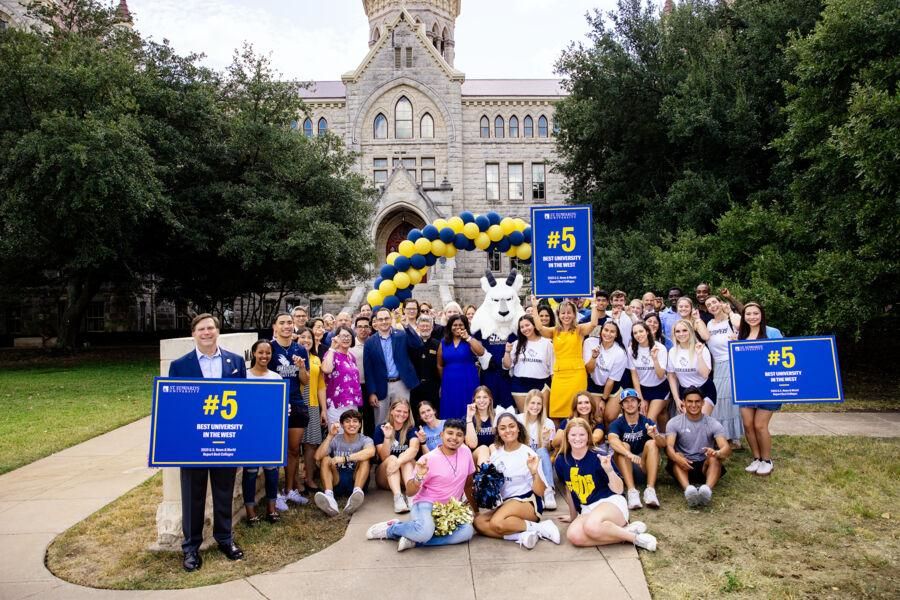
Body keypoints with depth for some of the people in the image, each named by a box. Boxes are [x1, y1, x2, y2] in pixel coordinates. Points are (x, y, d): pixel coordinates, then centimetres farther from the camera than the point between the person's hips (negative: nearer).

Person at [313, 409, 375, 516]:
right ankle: (329, 496, -44)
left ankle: (356, 492, -47)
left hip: (356, 481, -1)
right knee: (325, 459, -20)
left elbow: (371, 451, -27)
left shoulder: (365, 440, 0)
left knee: (364, 459, -23)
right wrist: (330, 436, -22)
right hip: (336, 482, 1)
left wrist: (345, 458, -35)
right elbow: (318, 456, -14)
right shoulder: (335, 440, 4)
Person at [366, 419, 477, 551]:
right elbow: (410, 492, -10)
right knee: (425, 532, -39)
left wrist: (475, 509, 21)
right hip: (426, 504, -5)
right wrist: (419, 477, -30)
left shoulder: (465, 451, 1)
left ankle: (414, 539, -18)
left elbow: (468, 484, 15)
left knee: (468, 531, -28)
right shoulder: (429, 459, -12)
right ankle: (389, 529, -6)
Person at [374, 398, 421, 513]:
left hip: (406, 475, 0)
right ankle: (398, 497, -51)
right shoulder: (381, 429, -2)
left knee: (405, 457, -27)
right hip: (385, 477, 0)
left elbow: (414, 449, -23)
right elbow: (384, 457, -11)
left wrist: (399, 462, -41)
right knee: (392, 458, -28)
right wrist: (387, 437, -28)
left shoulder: (411, 429, -2)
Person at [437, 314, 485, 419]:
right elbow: (440, 365, 13)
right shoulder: (444, 342, 6)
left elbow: (481, 352, -21)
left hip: (467, 382, -2)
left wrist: (468, 337, -23)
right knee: (450, 412, 5)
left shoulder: (471, 341, 0)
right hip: (449, 383, 2)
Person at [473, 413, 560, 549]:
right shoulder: (495, 451, 5)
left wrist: (534, 472, -28)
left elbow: (540, 492, -10)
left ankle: (538, 527, -14)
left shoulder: (528, 454, -9)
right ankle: (522, 534, -23)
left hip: (528, 502, -6)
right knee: (478, 522, -22)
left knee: (497, 523, -32)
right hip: (504, 504, 6)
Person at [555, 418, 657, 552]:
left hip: (611, 502, -5)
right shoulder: (561, 461, 0)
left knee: (591, 526, -39)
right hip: (587, 510, 5)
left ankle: (634, 536, -13)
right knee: (573, 536, -29)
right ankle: (626, 530, -15)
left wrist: (609, 470, -29)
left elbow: (618, 490, -11)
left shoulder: (598, 457, -12)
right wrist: (573, 516, 26)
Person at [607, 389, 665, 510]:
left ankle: (650, 490, -34)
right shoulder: (616, 424, -5)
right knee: (623, 446, -26)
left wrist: (656, 435, -43)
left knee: (651, 443, -22)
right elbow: (613, 441, -27)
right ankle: (631, 491, -40)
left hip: (644, 468, 1)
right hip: (624, 470, 0)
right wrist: (629, 454, -47)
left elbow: (663, 444, -18)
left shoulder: (647, 423, -3)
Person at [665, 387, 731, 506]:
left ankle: (707, 488, -58)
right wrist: (677, 458, -41)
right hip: (682, 466, 0)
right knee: (677, 456, -33)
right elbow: (669, 446, -17)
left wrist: (717, 453, -39)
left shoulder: (713, 424, 0)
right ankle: (688, 489, -57)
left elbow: (727, 449, -14)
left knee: (714, 458, -32)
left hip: (705, 466, 0)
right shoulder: (674, 422, -1)